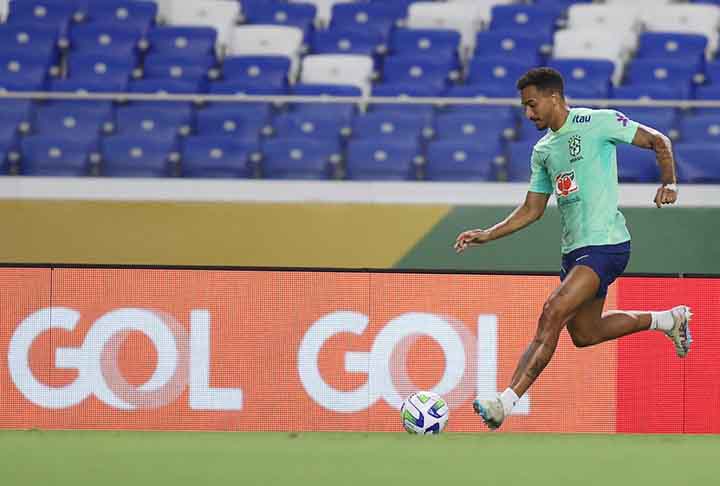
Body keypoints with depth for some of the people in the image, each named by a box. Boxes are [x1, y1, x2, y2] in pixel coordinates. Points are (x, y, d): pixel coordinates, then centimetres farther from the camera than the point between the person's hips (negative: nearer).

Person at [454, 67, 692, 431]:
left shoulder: (598, 123, -7)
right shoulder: (543, 150, 15)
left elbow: (658, 142, -1)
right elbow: (532, 210, 20)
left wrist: (669, 182, -16)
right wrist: (487, 236, 11)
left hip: (605, 244, -9)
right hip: (575, 249, 9)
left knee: (552, 315, -21)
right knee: (584, 334, 17)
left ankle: (506, 402, -27)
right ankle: (668, 320, 38)